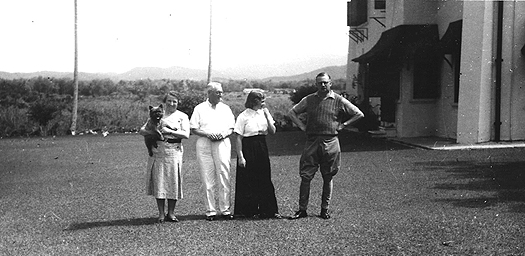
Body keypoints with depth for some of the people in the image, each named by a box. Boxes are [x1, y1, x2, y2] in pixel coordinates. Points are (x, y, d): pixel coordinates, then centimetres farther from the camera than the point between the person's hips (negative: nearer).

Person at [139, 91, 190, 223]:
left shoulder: (182, 116, 10)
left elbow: (186, 134, -5)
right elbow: (141, 130, 9)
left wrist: (169, 131, -14)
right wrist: (153, 132, -11)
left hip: (174, 151, -1)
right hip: (157, 151, 1)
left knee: (173, 181, -1)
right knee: (158, 181, -2)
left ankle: (171, 213, 10)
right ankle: (161, 214, 6)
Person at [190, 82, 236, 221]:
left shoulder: (226, 108, 13)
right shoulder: (199, 109, 7)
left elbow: (231, 128, 13)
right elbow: (193, 129, 3)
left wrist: (224, 133, -8)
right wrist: (207, 134, -12)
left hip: (222, 143, 1)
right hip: (204, 144, -1)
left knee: (224, 177, -2)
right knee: (208, 179, 0)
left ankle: (225, 209, 4)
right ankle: (210, 210, 5)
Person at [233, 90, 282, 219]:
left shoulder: (264, 113, 8)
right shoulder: (243, 116, -7)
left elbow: (272, 131, 2)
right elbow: (239, 138, -8)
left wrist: (267, 115, -8)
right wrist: (240, 156, -13)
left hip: (262, 148, 5)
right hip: (248, 149, -5)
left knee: (265, 180, 6)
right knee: (248, 181, 1)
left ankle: (269, 210, 11)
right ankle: (250, 211, 11)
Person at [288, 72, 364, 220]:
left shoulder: (338, 100, 2)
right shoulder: (309, 100, 7)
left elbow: (359, 114, 8)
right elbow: (292, 112, 18)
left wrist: (342, 125, 2)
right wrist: (302, 127, 6)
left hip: (330, 142, -1)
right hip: (312, 141, 1)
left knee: (328, 178, 6)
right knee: (305, 176, -2)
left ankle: (325, 209, 16)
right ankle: (302, 209, 4)